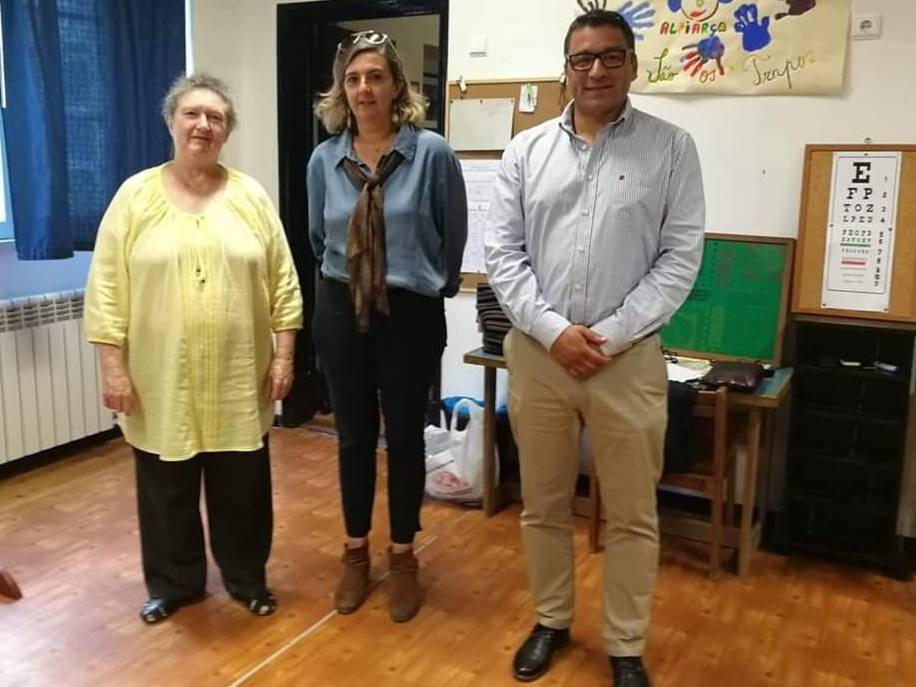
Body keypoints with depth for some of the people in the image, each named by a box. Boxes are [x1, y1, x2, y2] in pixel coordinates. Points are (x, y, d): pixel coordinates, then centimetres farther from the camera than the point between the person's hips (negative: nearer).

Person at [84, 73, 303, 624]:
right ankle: (174, 583, 32)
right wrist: (113, 365, -7)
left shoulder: (252, 197, 1)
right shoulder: (135, 196, -2)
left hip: (239, 379, 1)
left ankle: (247, 577, 31)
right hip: (161, 381, 0)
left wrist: (284, 355, -3)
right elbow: (107, 288, -3)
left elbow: (283, 282, 2)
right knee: (166, 489, 13)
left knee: (243, 487, 12)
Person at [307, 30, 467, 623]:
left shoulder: (431, 152, -10)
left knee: (405, 436, 9)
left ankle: (403, 558, 26)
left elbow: (454, 235, 1)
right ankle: (356, 553, 30)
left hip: (412, 313, -2)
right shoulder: (325, 159, 0)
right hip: (341, 310, 3)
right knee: (354, 435, 13)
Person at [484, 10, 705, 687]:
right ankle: (551, 620, 36)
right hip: (537, 352, 2)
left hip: (629, 357, -1)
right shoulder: (527, 150, 5)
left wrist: (613, 334, -12)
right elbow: (502, 252, 1)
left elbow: (681, 256, -4)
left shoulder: (671, 147, 0)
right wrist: (552, 330, -11)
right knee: (543, 504, 15)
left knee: (632, 514, 10)